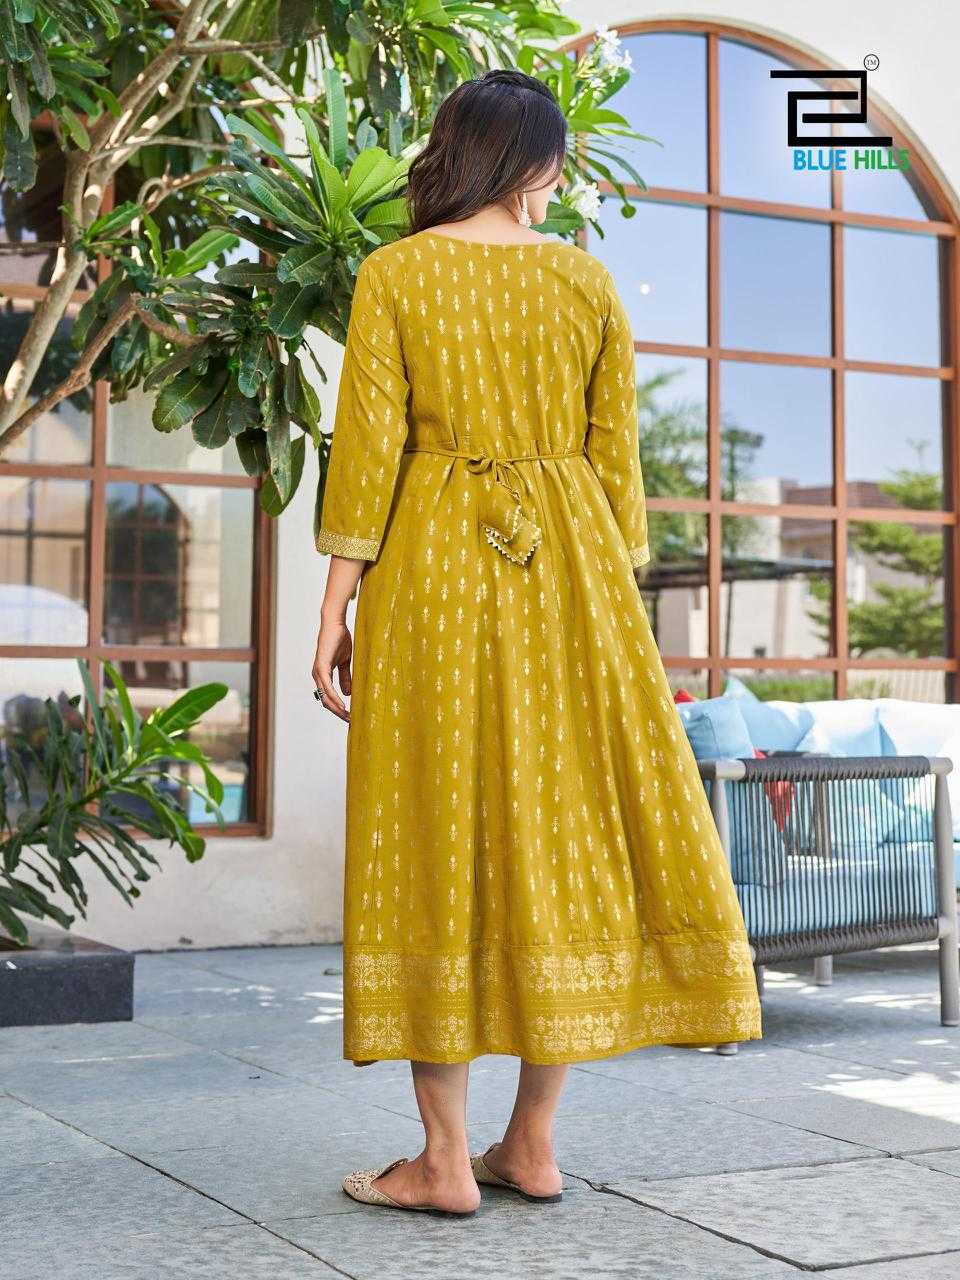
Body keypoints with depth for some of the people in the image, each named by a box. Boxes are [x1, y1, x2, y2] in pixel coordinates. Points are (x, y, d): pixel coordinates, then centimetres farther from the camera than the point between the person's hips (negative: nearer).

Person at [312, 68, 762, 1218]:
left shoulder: (394, 274, 0)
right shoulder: (587, 280, 7)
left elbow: (367, 447, -7)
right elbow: (617, 453, 6)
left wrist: (334, 609, -4)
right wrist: (614, 598, 14)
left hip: (433, 567, -2)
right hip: (570, 566, 3)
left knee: (437, 828, 1)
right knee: (562, 824, 8)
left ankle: (445, 1158, 2)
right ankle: (533, 1141, 13)